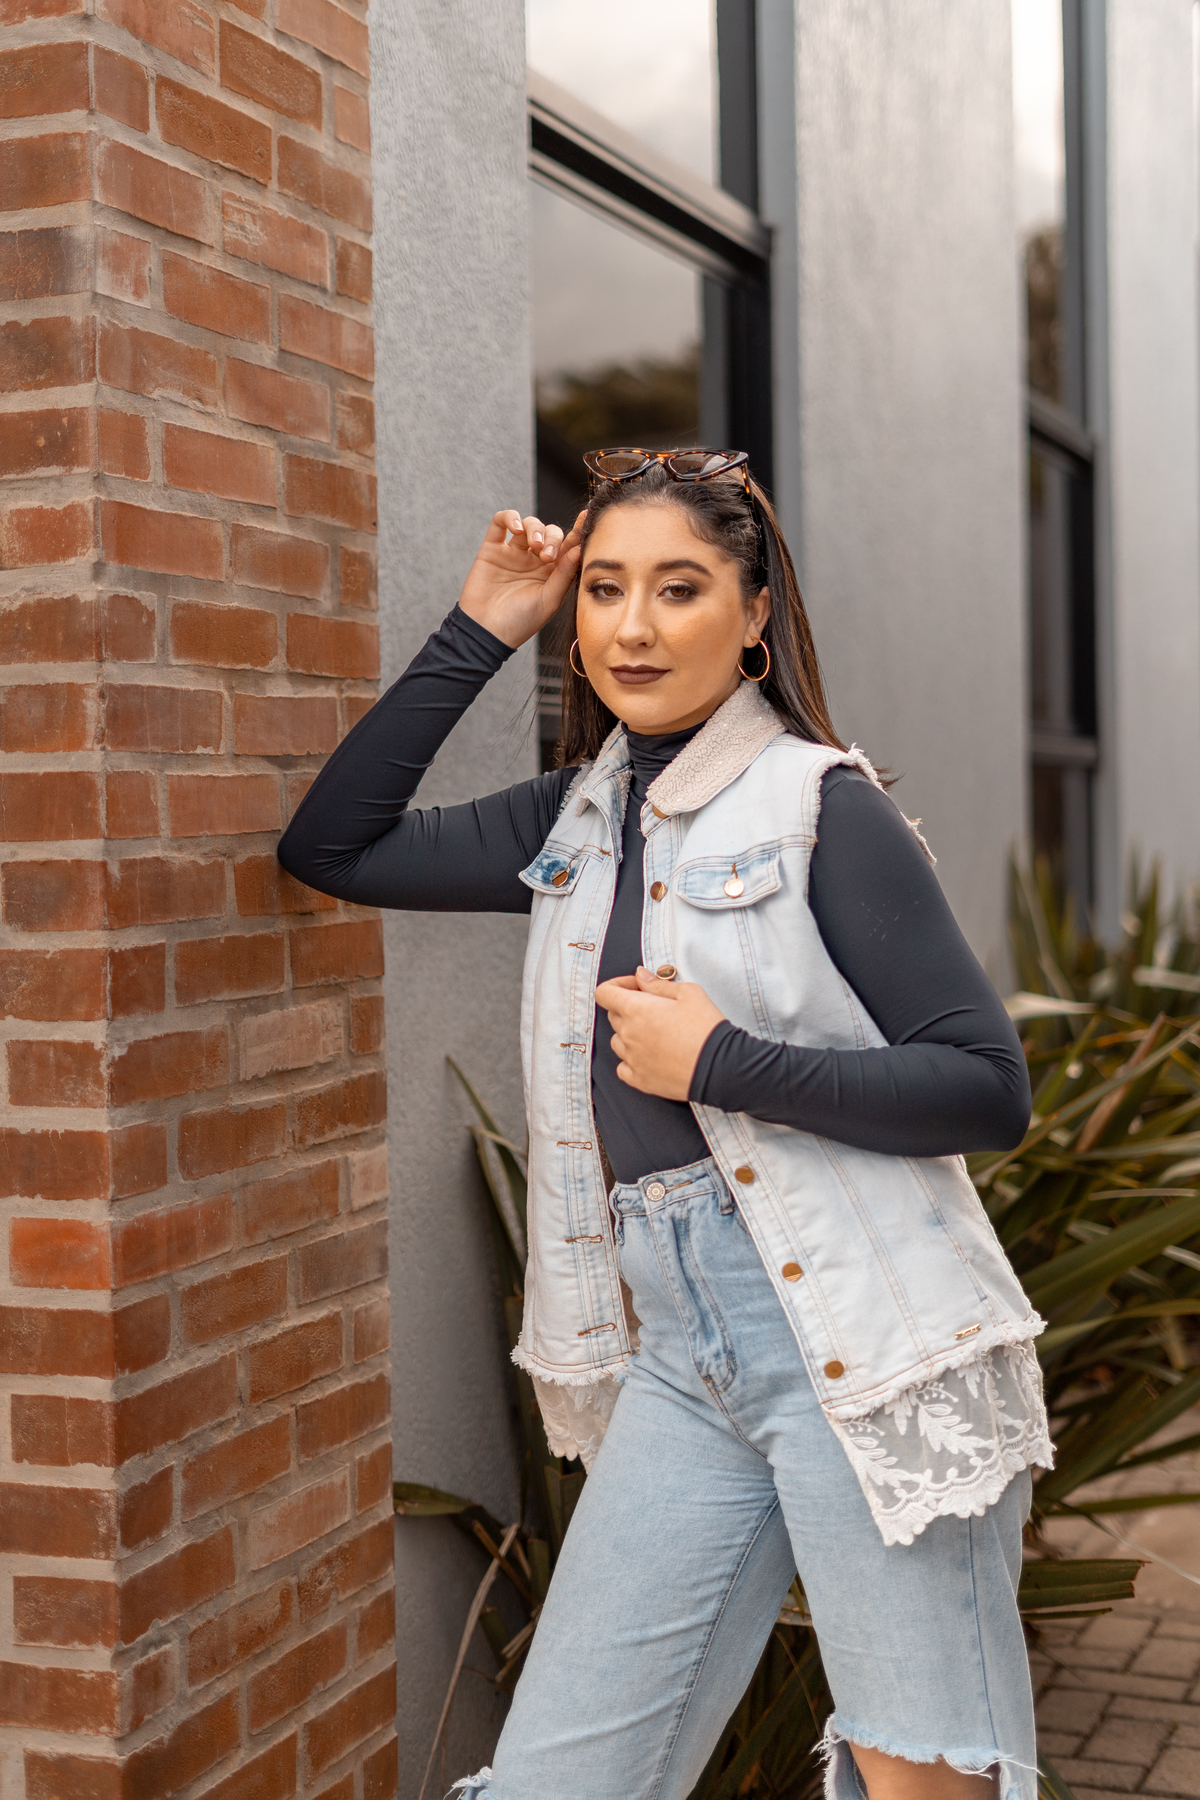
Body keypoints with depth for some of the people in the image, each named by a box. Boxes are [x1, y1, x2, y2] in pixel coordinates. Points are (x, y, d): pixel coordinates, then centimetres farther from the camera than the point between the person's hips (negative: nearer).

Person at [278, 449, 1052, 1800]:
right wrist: (477, 633, 10)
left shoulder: (822, 804, -4)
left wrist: (718, 1061, -14)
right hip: (681, 1356, 6)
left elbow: (989, 1091, -8)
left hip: (858, 1337, -5)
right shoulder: (579, 818, 14)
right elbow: (331, 847, 15)